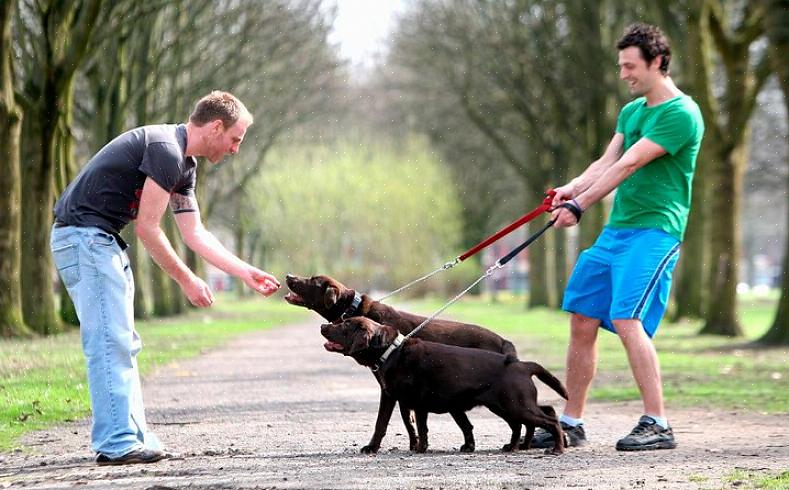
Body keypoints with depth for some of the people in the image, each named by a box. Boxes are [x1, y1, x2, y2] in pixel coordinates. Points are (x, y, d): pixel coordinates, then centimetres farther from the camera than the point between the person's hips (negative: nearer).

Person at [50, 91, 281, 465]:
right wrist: (187, 280, -9)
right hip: (83, 235, -11)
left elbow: (195, 234, 18)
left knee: (123, 345, 11)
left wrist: (246, 273, 15)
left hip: (100, 240, 11)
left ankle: (134, 437, 14)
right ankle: (116, 444, -11)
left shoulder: (184, 164, 15)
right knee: (110, 342, -12)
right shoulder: (165, 150, -17)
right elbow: (147, 228, -17)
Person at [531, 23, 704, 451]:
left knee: (628, 321, -21)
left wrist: (579, 206, -20)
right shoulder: (631, 111, 18)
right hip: (615, 229, 9)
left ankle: (656, 425, -16)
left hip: (654, 230, -9)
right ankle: (571, 424, 14)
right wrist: (571, 189, -9)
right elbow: (606, 162, 11)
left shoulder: (680, 114, -12)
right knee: (582, 321, 6)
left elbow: (627, 166, -18)